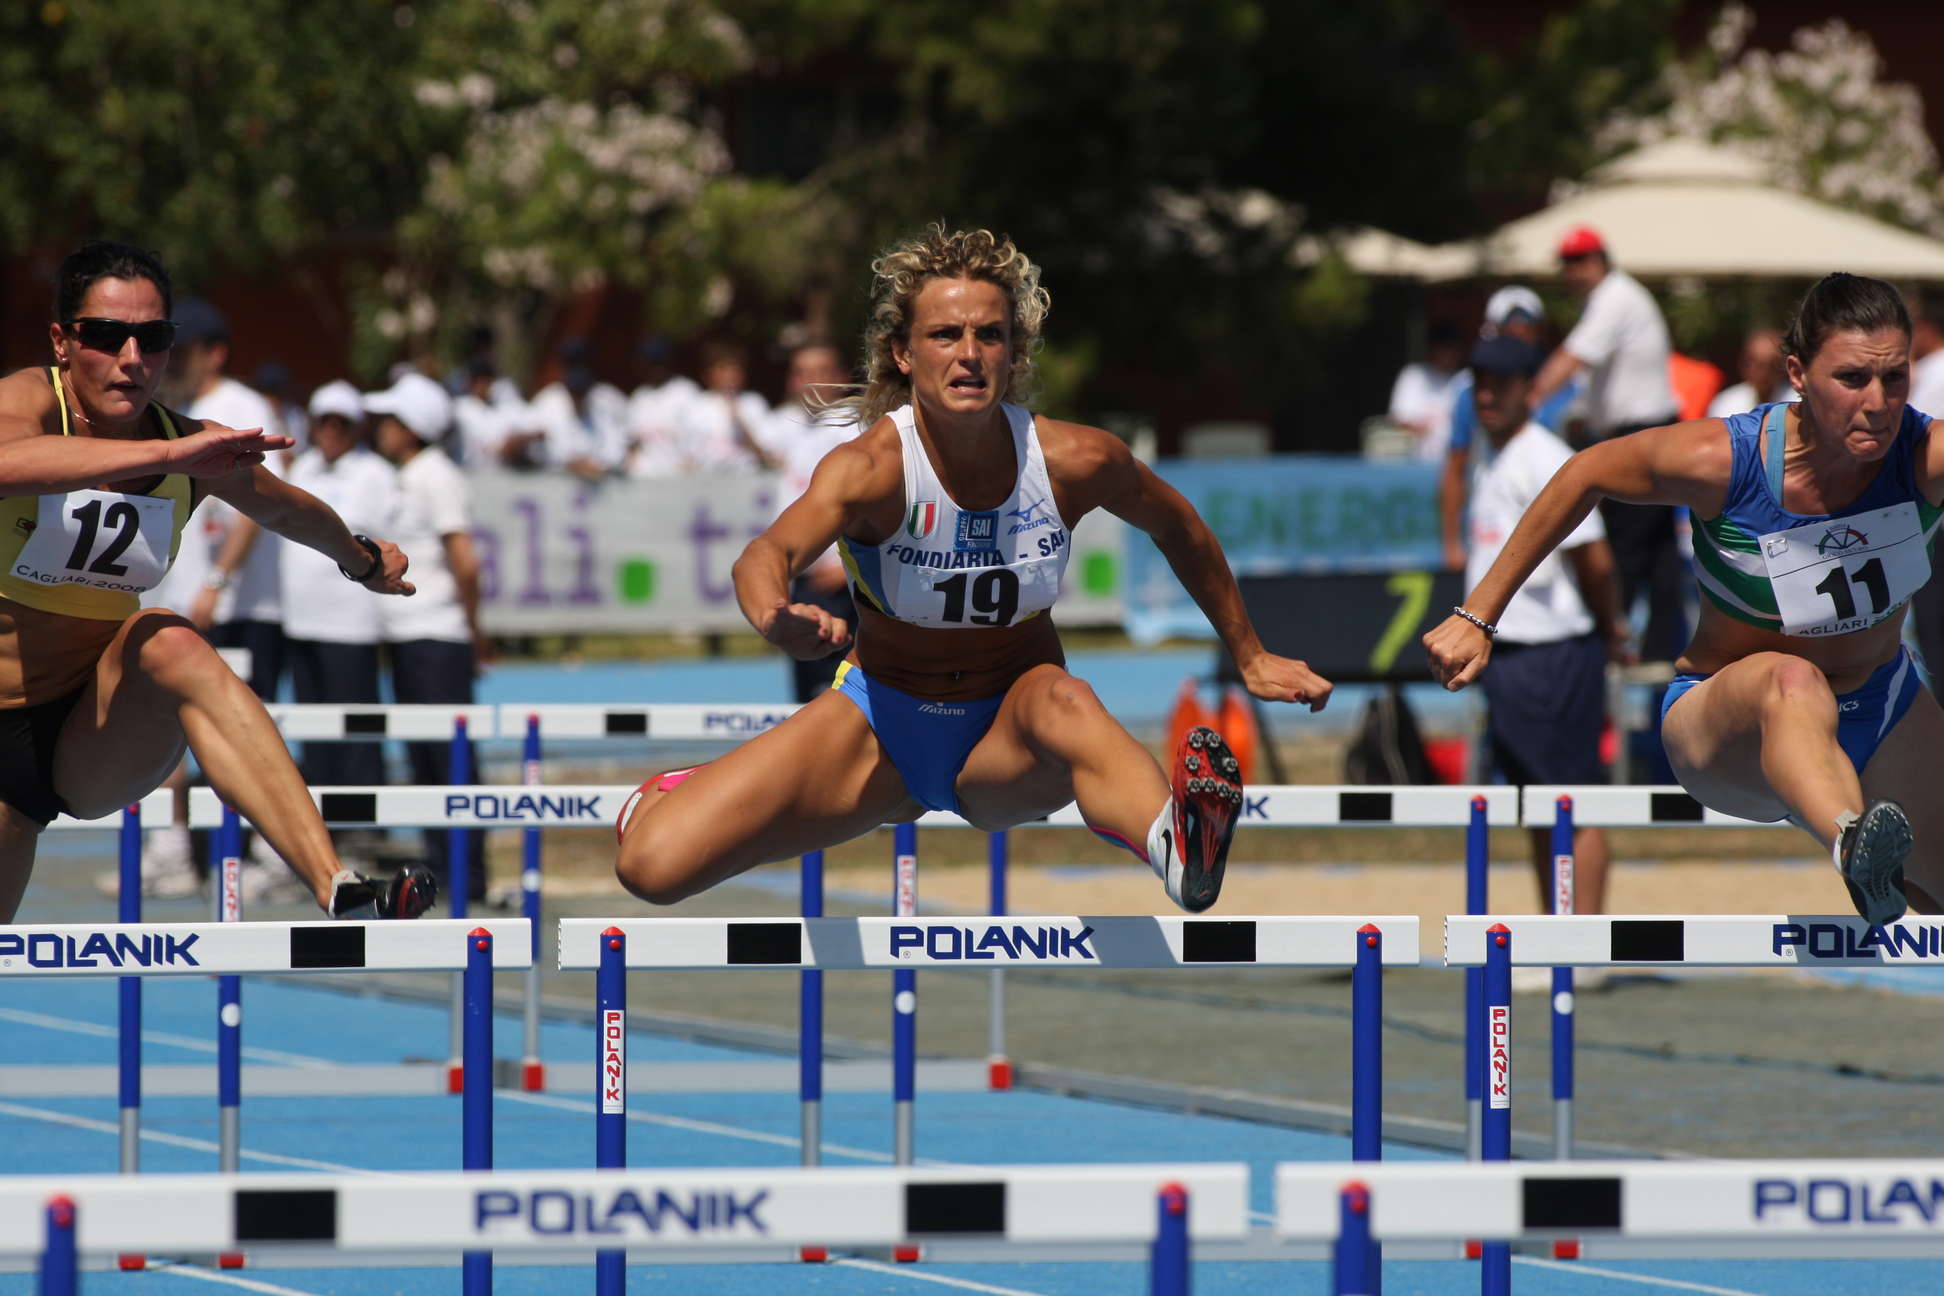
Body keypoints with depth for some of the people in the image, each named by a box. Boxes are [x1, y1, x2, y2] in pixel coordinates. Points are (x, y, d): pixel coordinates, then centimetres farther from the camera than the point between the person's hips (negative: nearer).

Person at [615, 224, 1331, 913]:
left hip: (1009, 741, 0)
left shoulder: (1074, 460, -14)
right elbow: (772, 551, -42)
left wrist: (1250, 656, 18)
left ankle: (1181, 853, -72)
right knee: (651, 864, -13)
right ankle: (677, 797, 27)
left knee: (1064, 703, -39)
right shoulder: (874, 465, -22)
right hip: (885, 723, 0)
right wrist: (775, 618, -66)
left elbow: (1180, 529, 9)